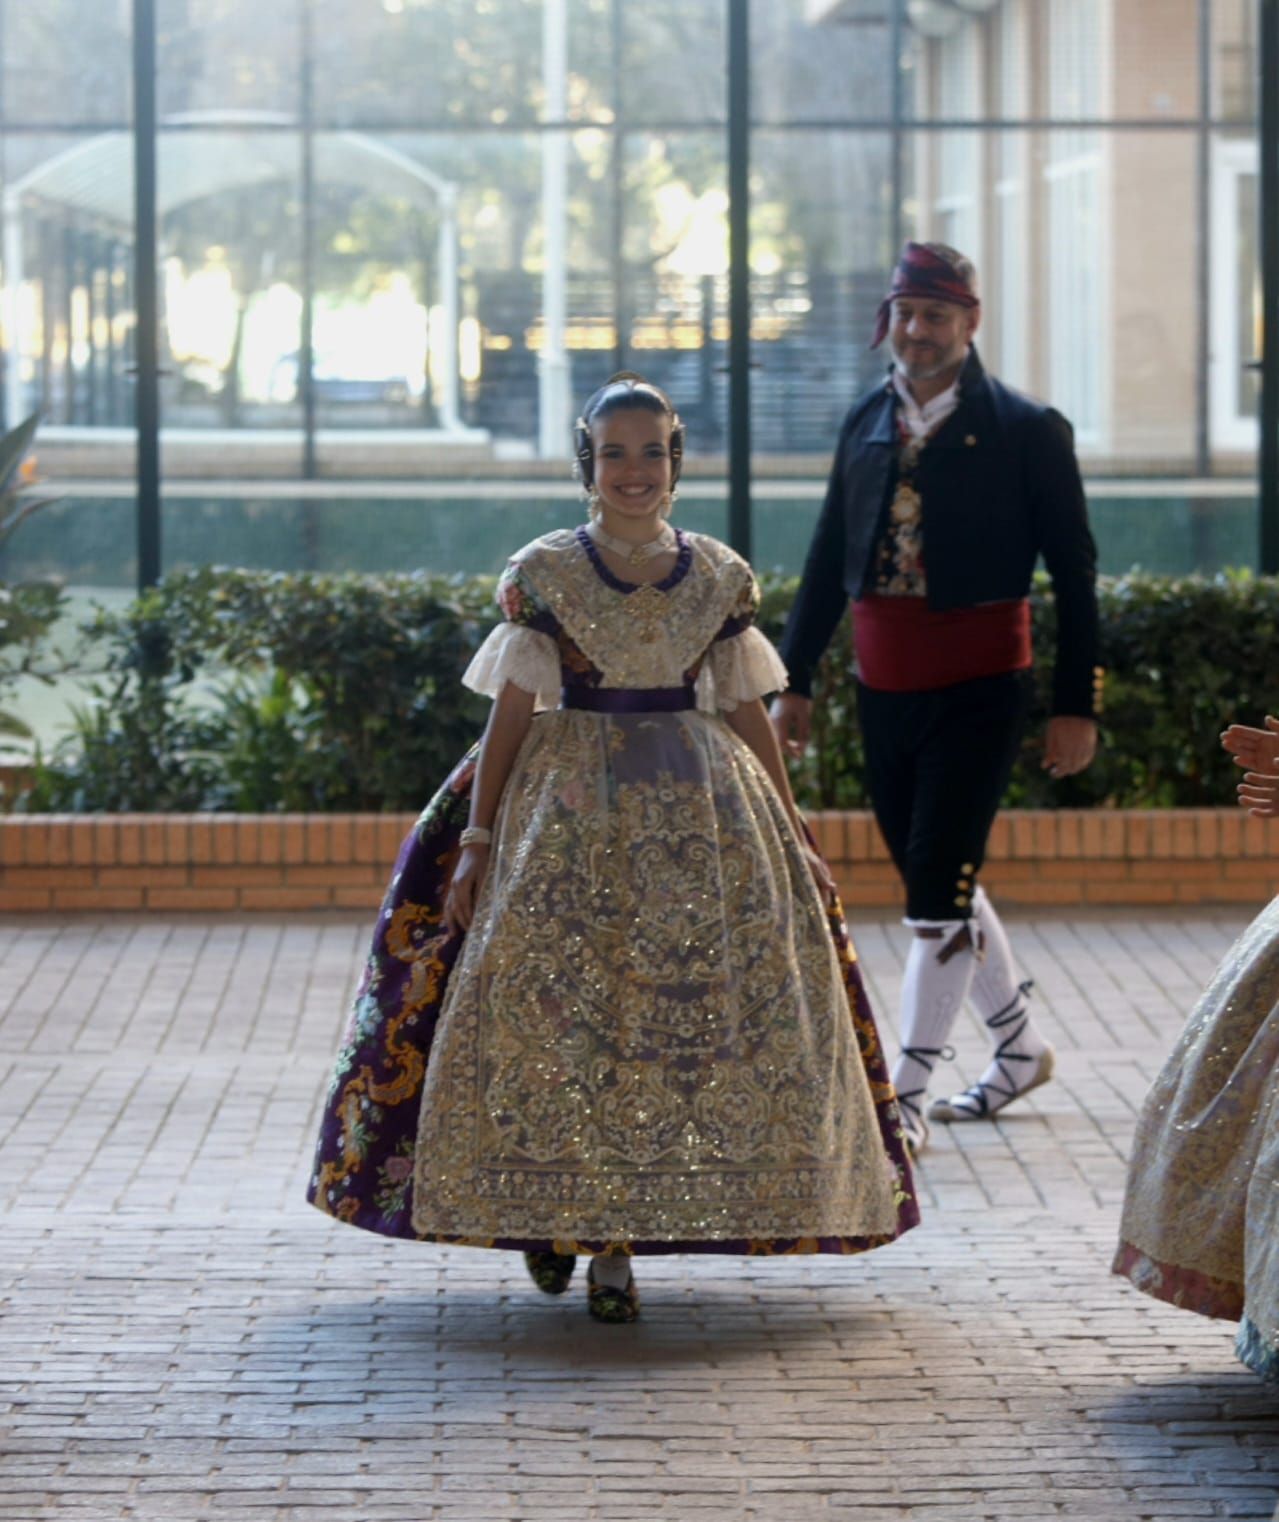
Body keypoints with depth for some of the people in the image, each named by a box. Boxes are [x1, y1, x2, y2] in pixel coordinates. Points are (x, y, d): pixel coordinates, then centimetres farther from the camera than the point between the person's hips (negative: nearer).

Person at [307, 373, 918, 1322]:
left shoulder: (720, 578, 6)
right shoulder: (544, 574, 0)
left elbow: (748, 715, 10)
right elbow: (513, 714, 1)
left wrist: (794, 841, 9)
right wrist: (476, 842, -4)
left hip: (701, 814, 2)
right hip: (569, 810, -2)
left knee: (684, 1009, -5)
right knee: (555, 1007, -7)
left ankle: (617, 1239, 1)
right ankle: (546, 1207, 13)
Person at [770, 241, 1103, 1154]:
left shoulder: (1027, 431, -7)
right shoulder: (867, 425, 7)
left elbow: (1075, 574, -5)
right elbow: (830, 560, 14)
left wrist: (1077, 703, -8)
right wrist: (795, 681, 12)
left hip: (977, 691, -6)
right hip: (885, 690, 6)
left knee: (939, 886, -8)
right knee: (939, 882, 14)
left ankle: (906, 1098, -4)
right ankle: (1019, 1046, 33)